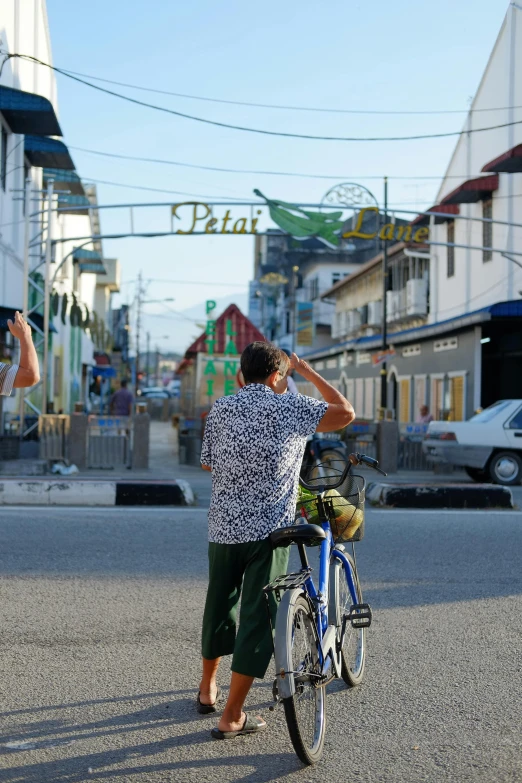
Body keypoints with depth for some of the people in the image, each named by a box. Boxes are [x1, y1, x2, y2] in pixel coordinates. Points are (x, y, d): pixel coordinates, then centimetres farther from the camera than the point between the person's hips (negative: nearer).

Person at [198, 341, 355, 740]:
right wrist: (308, 371, 6)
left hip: (223, 527, 5)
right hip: (270, 529, -4)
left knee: (219, 607, 21)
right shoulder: (290, 407, -6)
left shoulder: (220, 408, 5)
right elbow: (346, 412, -2)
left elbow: (207, 462, 13)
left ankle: (208, 689, 38)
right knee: (258, 617, 1)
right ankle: (232, 717, 2)